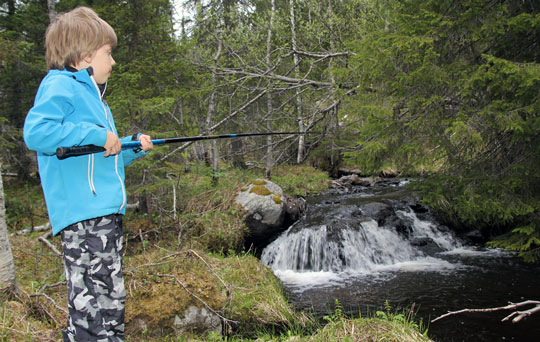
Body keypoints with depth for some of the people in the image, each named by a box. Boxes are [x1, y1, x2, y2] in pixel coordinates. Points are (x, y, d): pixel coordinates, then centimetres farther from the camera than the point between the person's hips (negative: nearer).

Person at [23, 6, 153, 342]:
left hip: (107, 212, 10)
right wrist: (96, 136, -19)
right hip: (83, 215, -10)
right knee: (93, 304, -11)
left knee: (112, 300, 13)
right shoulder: (60, 86, -5)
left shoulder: (91, 94, 25)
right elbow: (36, 131, -22)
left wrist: (133, 148, 19)